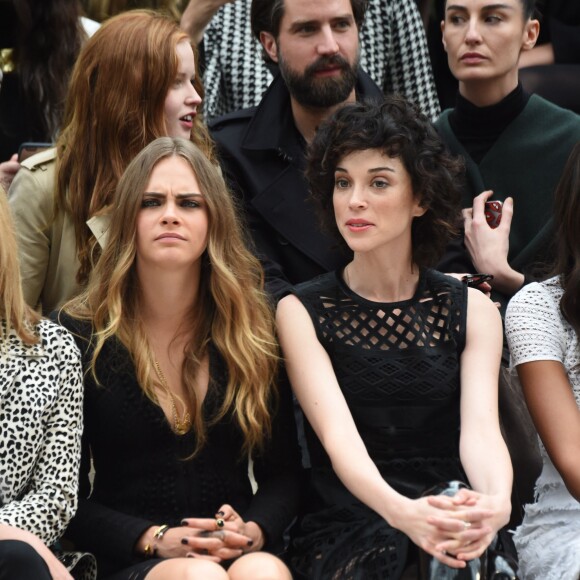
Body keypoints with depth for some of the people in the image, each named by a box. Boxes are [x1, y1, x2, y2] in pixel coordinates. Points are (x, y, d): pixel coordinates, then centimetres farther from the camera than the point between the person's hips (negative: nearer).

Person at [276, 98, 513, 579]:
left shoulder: (472, 309, 9)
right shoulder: (301, 312, 4)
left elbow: (480, 427, -6)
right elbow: (339, 436, -12)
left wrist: (496, 500, -31)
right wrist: (401, 511, -33)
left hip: (454, 526, 1)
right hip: (347, 530, -1)